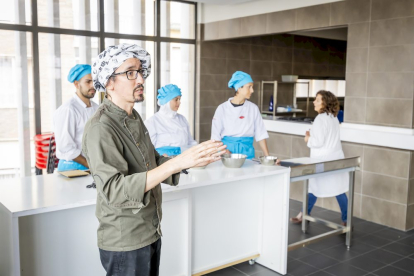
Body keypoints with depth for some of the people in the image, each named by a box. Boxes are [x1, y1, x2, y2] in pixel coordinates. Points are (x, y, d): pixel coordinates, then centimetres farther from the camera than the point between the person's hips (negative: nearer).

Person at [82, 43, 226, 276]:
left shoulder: (134, 118, 7)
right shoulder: (100, 128, -22)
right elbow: (114, 190, -31)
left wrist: (193, 160, -4)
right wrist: (177, 162, -37)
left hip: (151, 233, 8)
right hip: (125, 243, -8)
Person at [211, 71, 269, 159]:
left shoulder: (253, 108, 3)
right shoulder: (222, 109, -2)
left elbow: (261, 135, 5)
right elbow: (215, 137, -1)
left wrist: (268, 157, 0)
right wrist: (225, 152, -15)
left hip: (247, 152, 2)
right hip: (227, 149, -2)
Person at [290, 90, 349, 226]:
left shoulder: (320, 119, -15)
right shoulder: (334, 118, 11)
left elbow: (319, 142, -19)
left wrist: (308, 139, -1)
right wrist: (312, 135, 10)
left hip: (323, 160, -8)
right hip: (335, 158, 8)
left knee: (314, 187, 4)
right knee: (338, 189, 9)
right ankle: (346, 220, 15)